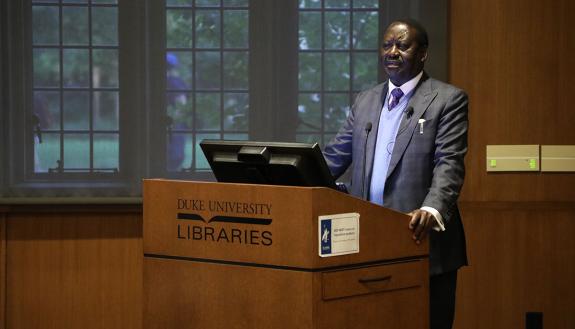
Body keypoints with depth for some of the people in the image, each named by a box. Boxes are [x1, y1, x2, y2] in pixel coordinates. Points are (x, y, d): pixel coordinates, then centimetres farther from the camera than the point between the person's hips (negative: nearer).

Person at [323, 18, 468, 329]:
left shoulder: (447, 99, -1)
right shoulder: (364, 101, 16)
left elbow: (449, 165, -11)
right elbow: (333, 157, 15)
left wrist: (431, 210, -29)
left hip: (421, 240, -4)